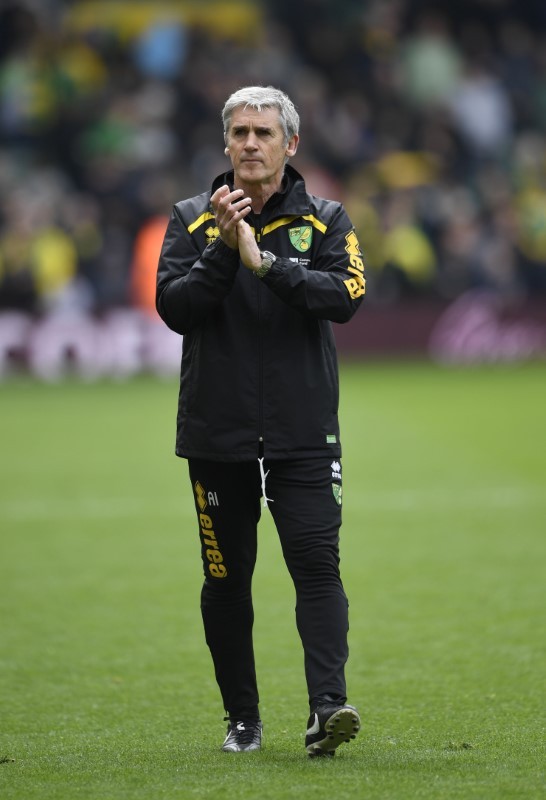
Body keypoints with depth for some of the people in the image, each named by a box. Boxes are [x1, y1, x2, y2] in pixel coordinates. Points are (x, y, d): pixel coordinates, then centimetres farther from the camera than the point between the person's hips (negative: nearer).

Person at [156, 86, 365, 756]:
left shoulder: (325, 220, 4)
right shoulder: (193, 219, 6)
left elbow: (345, 296, -13)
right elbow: (173, 308, -6)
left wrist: (265, 262, -21)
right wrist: (224, 252, -18)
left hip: (303, 430, -1)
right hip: (216, 431, 1)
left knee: (317, 562, -13)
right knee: (226, 579, 7)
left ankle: (327, 707, -20)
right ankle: (242, 718, 17)